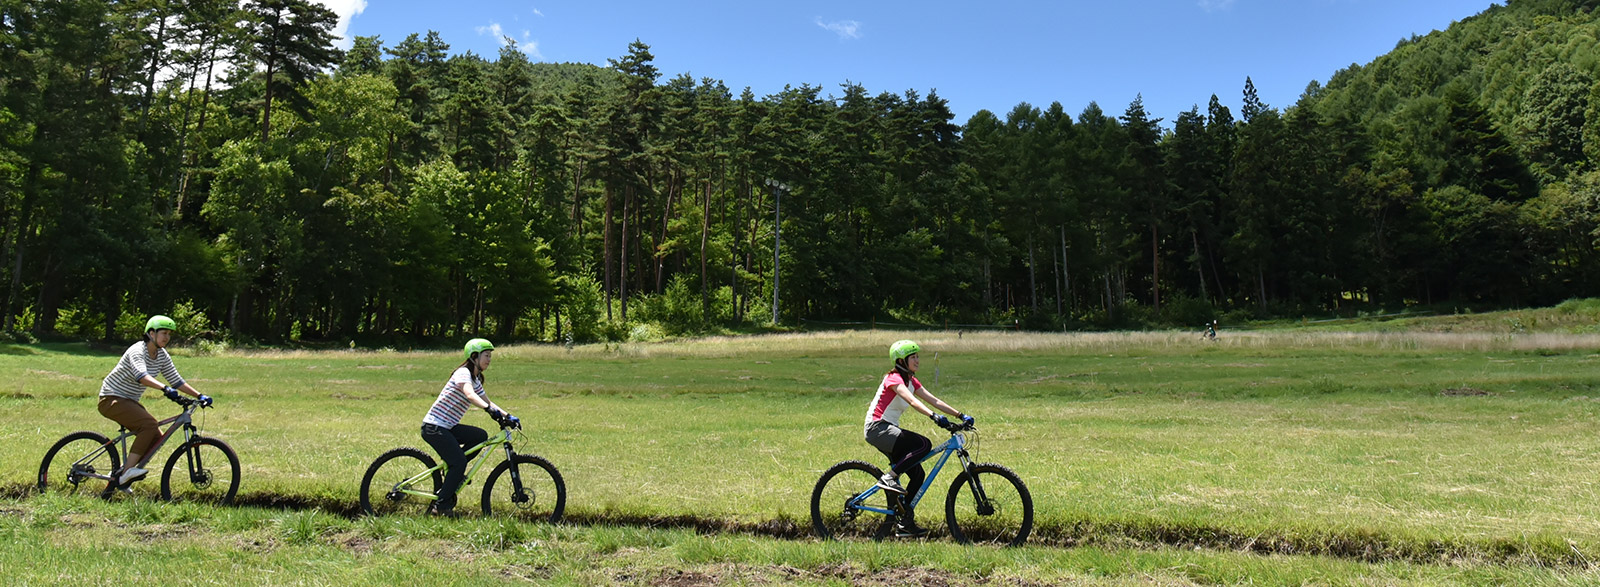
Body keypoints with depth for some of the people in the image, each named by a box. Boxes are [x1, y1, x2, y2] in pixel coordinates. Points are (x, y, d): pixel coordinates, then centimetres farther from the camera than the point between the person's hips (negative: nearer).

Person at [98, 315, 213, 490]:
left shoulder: (162, 356, 3)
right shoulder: (137, 351, -21)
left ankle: (120, 476, 6)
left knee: (157, 436, -5)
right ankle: (128, 471, -24)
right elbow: (142, 376, -40)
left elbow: (176, 380, 4)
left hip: (130, 402, 8)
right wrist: (166, 389, -54)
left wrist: (199, 396, -7)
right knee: (149, 424, -28)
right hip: (112, 399, -8)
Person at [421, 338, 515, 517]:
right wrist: (490, 409, -47)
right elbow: (470, 395, -33)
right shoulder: (463, 373, -15)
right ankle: (442, 505, -4)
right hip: (434, 427, -9)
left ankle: (452, 469, 7)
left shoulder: (476, 379, 13)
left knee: (481, 436, -4)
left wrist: (506, 416, 2)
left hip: (447, 427, 9)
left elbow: (487, 402, 17)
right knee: (459, 462, -14)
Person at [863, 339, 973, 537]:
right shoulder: (894, 379, -15)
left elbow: (934, 400, 7)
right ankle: (889, 477, -17)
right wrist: (934, 416, -45)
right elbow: (913, 401, -31)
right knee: (924, 444, -26)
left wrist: (960, 415, -2)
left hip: (889, 430, 9)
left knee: (918, 474, 3)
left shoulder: (911, 381, 12)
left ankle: (905, 522, 10)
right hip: (877, 428, -9)